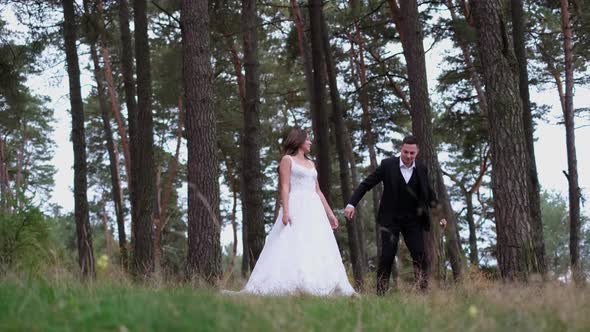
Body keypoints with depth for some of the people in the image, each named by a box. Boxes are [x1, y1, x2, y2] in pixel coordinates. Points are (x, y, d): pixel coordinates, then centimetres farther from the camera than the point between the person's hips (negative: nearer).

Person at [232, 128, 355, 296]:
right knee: (292, 248, -16)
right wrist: (285, 211, -19)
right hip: (296, 208, -7)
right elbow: (285, 187, -7)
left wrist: (330, 213, 17)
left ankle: (318, 287, -2)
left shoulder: (310, 163, 22)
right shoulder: (287, 160, 3)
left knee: (318, 250, -1)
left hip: (314, 210, 7)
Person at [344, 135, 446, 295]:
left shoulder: (421, 169, 1)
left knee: (420, 256, -5)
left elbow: (429, 193, 13)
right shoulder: (388, 165, -8)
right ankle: (381, 293, 0)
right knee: (387, 257, -6)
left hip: (413, 220, 2)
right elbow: (366, 184, -6)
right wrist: (351, 204, -16)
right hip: (390, 220, -2)